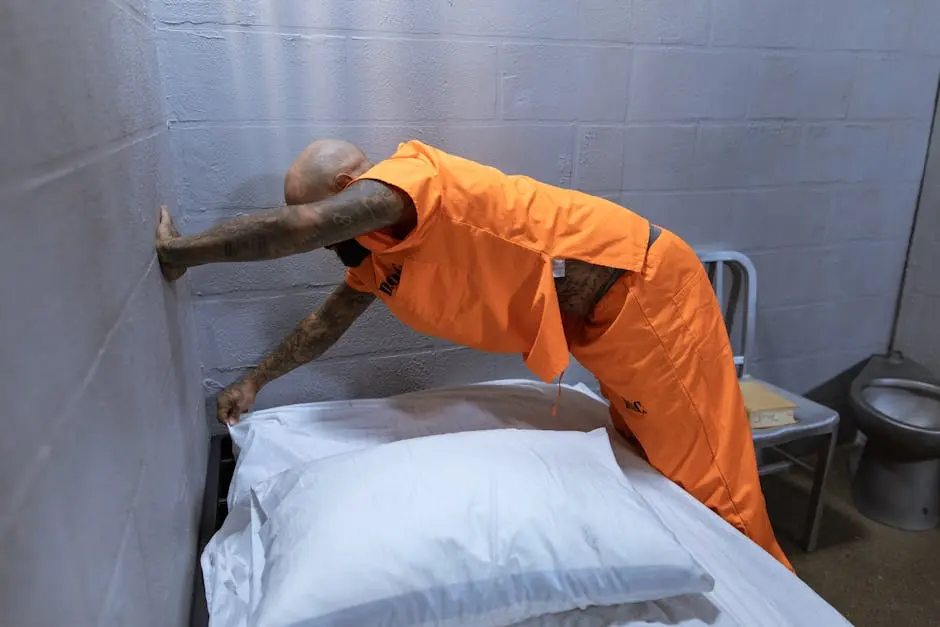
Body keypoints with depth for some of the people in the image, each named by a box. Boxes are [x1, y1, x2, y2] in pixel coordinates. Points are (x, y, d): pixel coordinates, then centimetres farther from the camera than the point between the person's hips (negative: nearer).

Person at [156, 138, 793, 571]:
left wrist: (181, 251, -18)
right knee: (645, 456, 19)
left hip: (643, 286, -9)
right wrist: (255, 380, 26)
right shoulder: (379, 248, 8)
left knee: (703, 476, 0)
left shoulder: (413, 171, -20)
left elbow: (301, 225, -34)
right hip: (604, 320, 9)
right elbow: (330, 319, 20)